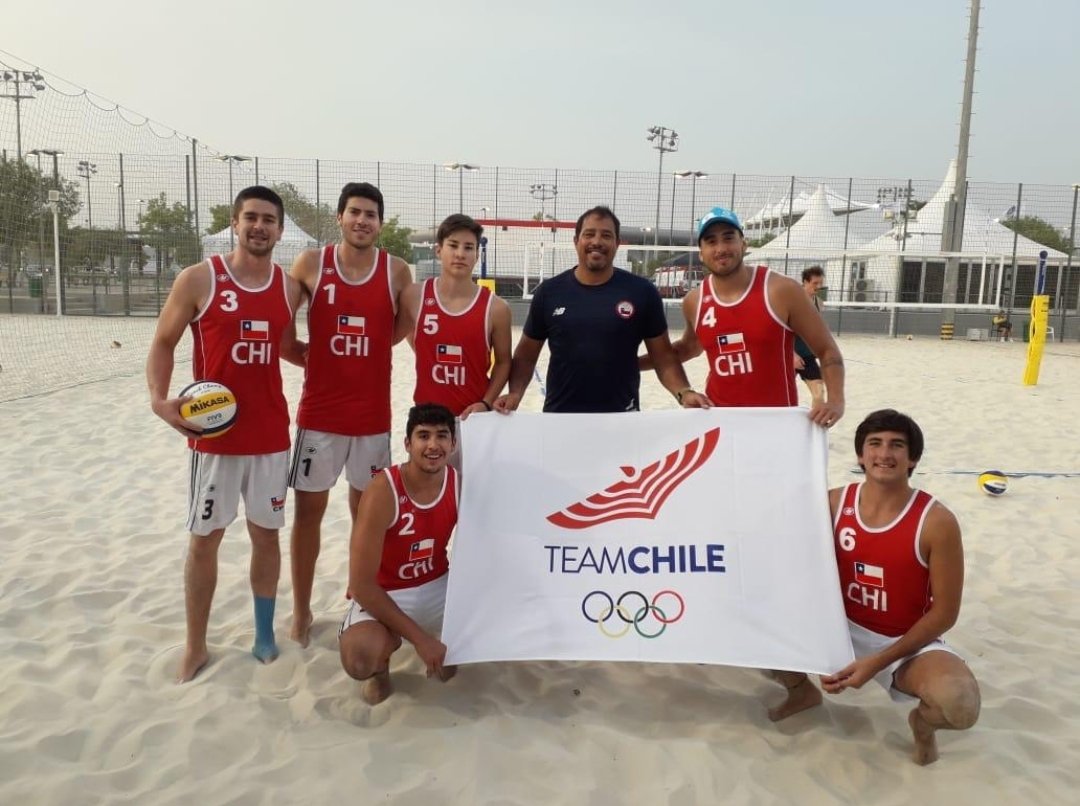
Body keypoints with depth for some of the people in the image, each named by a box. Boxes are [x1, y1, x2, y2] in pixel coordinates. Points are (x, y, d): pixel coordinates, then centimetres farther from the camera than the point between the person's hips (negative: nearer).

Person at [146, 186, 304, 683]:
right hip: (214, 433, -2)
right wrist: (160, 399, -16)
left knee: (266, 534, 12)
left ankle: (264, 634, 28)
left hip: (271, 433, 3)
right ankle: (196, 646, 23)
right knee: (204, 539, 7)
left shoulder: (290, 288, 3)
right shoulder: (198, 280, -7)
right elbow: (163, 344, -1)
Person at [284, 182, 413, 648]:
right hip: (319, 412, 0)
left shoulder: (396, 272, -1)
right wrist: (309, 354, -2)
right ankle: (301, 611, 22)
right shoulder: (310, 264, -2)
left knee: (366, 510, 12)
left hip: (373, 413, 1)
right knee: (308, 509, 6)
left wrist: (369, 347, 0)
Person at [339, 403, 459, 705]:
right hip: (383, 595, -4)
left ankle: (448, 648, 16)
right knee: (360, 658, -35)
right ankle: (381, 663, 7)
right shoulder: (383, 492, -25)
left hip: (438, 587, 5)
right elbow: (361, 584, -25)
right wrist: (419, 637, -25)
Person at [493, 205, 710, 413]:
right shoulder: (549, 292, -1)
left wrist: (683, 392, -16)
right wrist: (514, 394, -10)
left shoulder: (642, 292, -4)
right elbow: (526, 355, 6)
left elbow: (663, 355, 0)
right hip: (559, 415, 1)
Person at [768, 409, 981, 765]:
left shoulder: (936, 521, -17)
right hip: (843, 628, 3)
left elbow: (944, 612, -13)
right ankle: (801, 691, 19)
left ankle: (923, 722, 8)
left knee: (960, 705, -33)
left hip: (907, 644, -3)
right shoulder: (834, 503, -8)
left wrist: (877, 662, -19)